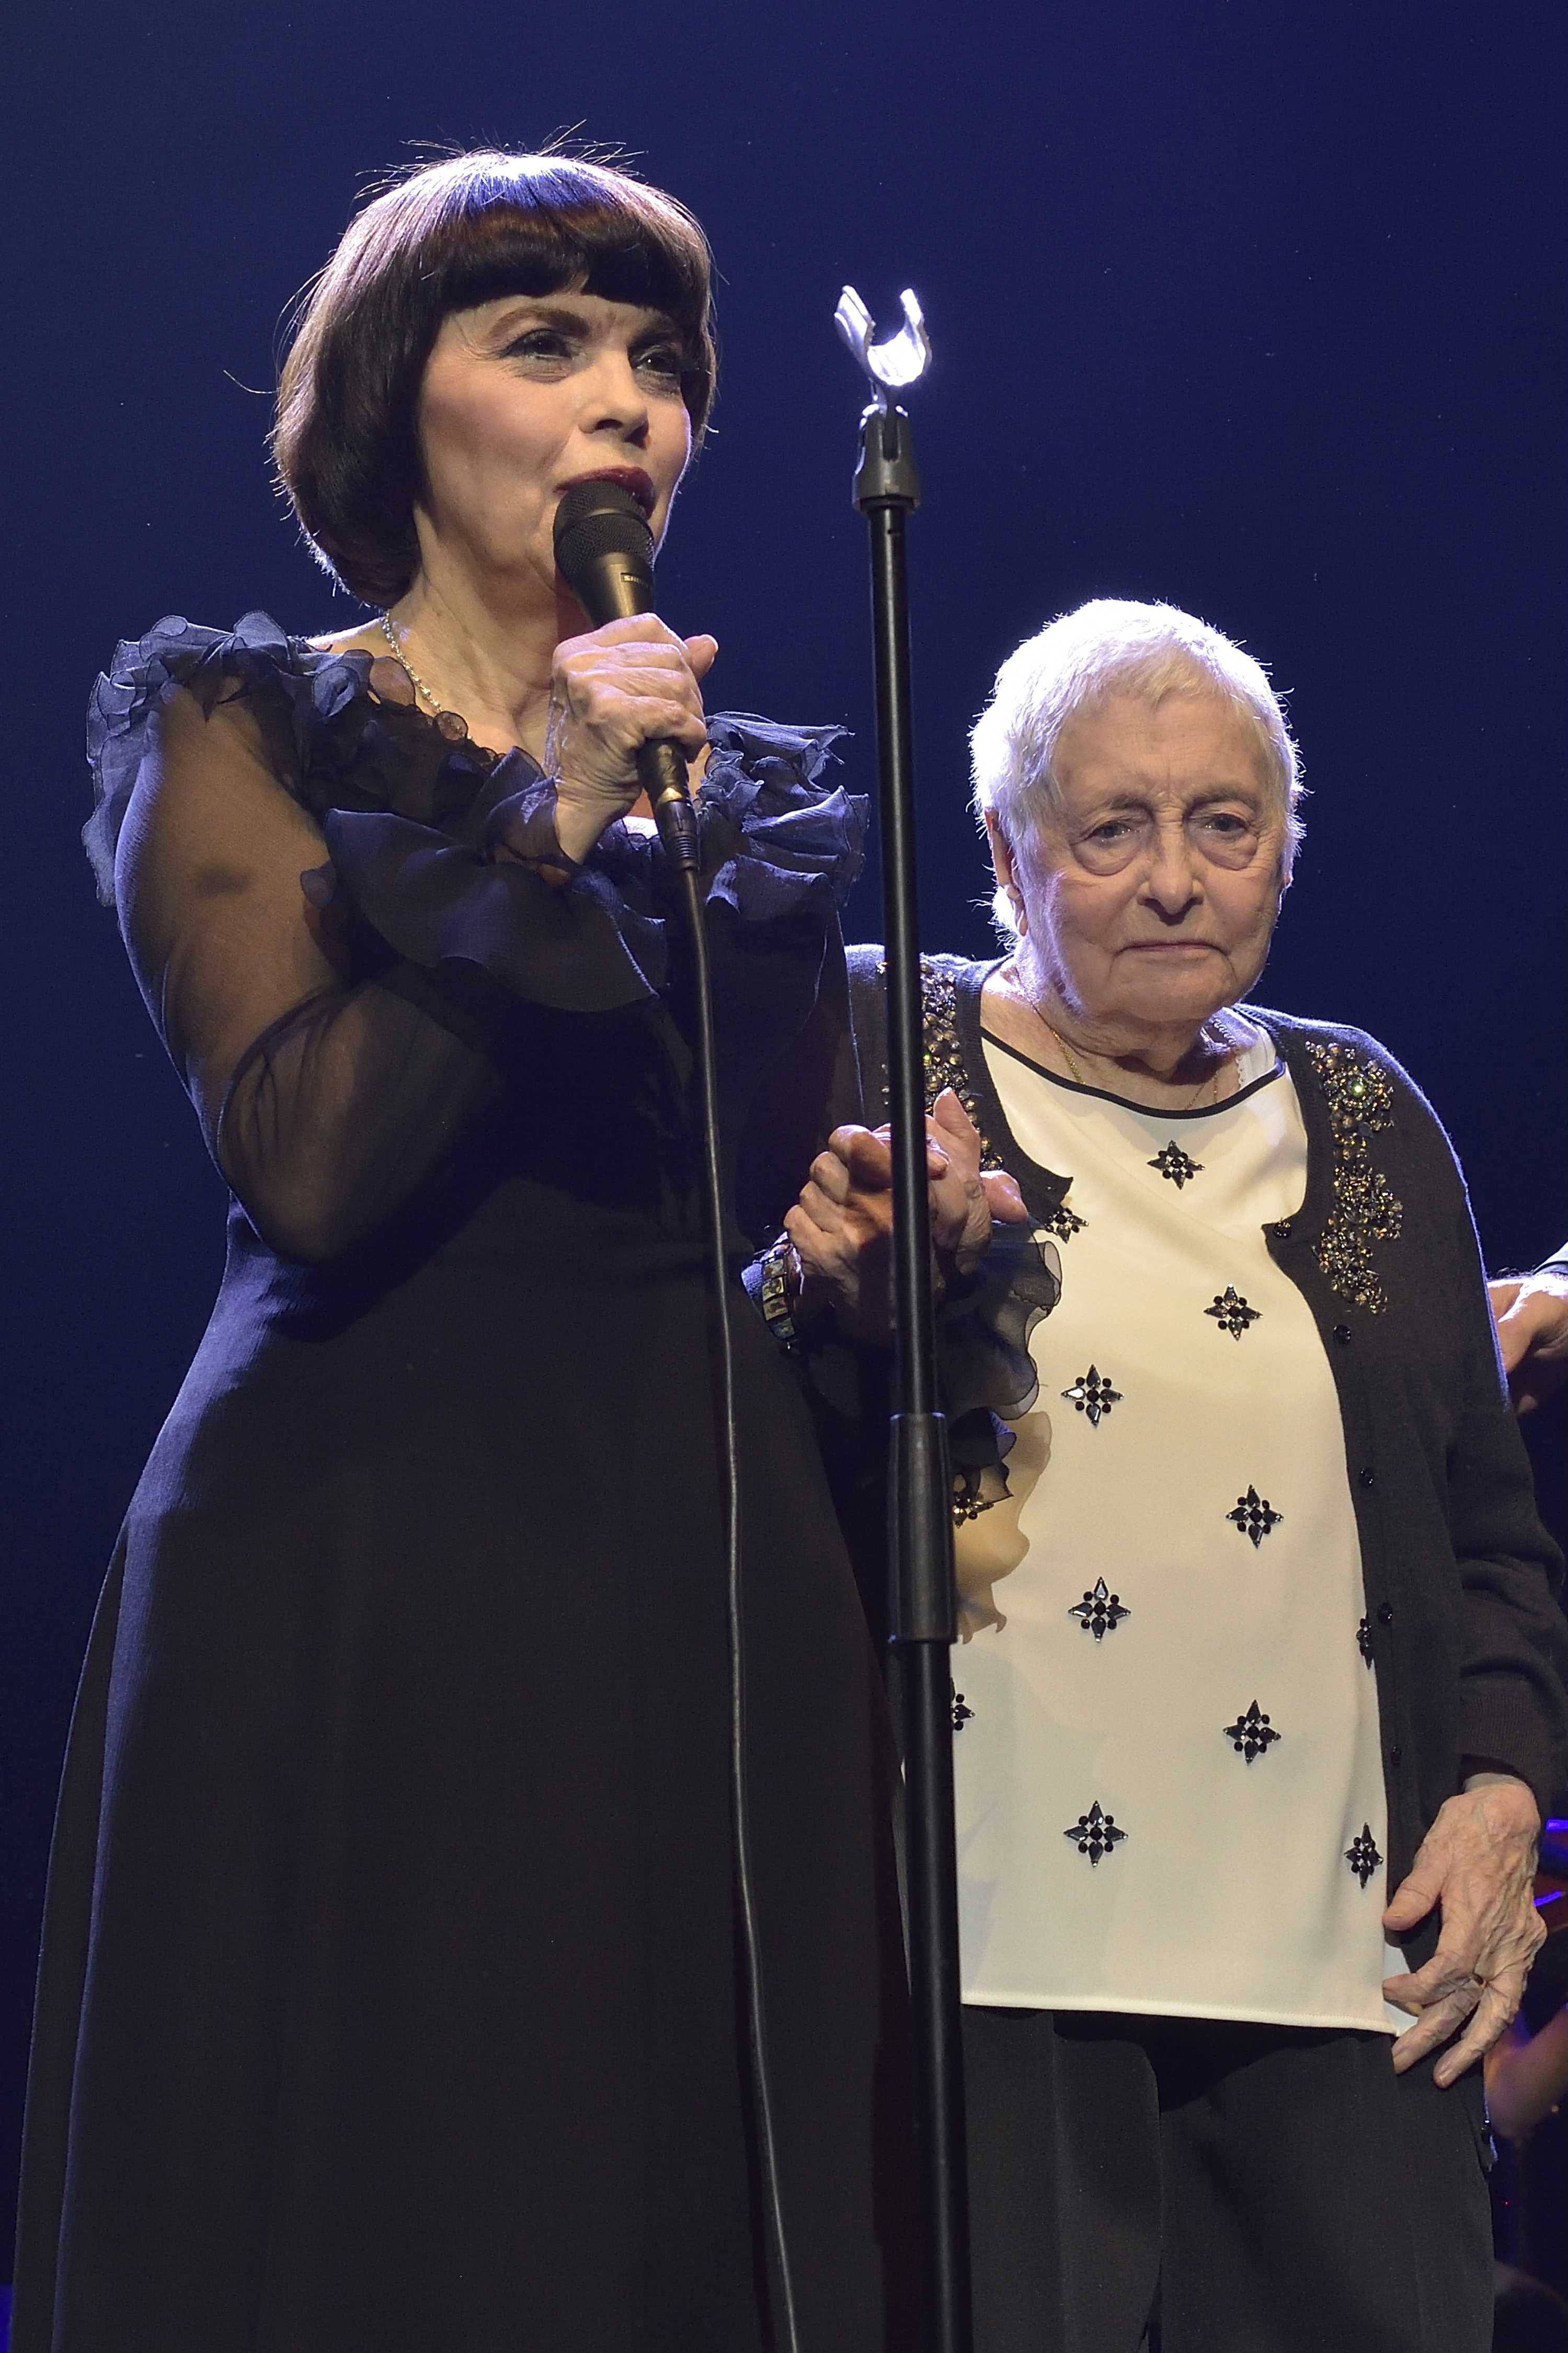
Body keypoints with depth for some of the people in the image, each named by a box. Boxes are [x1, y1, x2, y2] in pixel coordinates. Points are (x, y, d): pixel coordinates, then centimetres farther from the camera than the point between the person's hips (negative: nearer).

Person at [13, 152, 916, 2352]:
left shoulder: (745, 788, 17)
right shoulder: (247, 734, 3)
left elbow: (799, 1219, 15)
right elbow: (309, 1173, -12)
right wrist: (544, 835, -13)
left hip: (711, 1586, 5)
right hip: (370, 1583, -4)